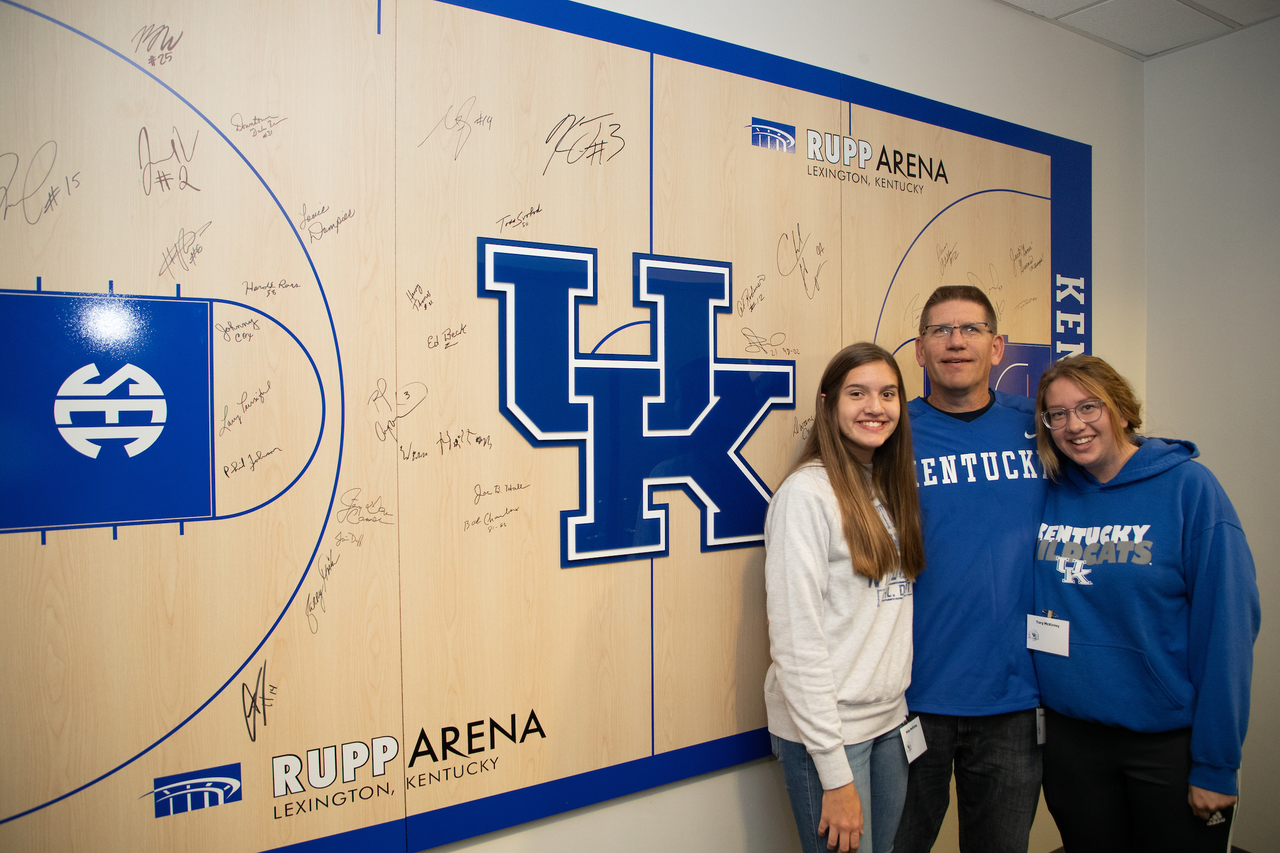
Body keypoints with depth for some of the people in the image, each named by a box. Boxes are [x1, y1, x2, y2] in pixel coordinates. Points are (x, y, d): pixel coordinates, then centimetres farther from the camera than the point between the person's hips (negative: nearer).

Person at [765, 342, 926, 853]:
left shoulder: (889, 489, 8)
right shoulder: (806, 493, -15)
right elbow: (795, 641, -19)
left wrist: (902, 704, 2)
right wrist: (835, 773, -18)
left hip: (891, 721, 7)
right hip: (823, 729, -7)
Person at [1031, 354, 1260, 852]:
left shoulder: (1188, 486, -11)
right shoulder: (1049, 495, -1)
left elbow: (1228, 626, -13)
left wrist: (1216, 762, -13)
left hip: (1170, 738, -3)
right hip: (1070, 733, 3)